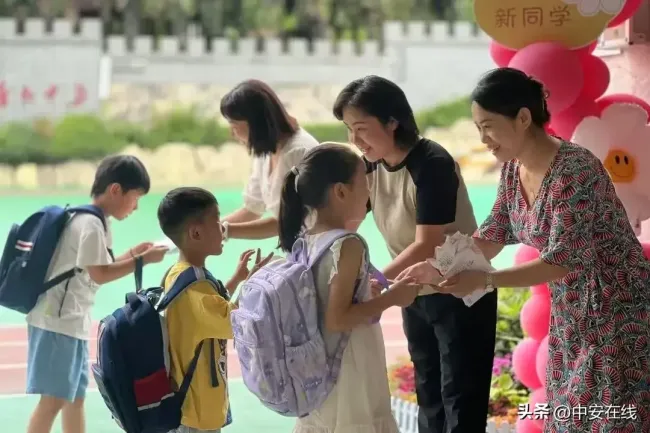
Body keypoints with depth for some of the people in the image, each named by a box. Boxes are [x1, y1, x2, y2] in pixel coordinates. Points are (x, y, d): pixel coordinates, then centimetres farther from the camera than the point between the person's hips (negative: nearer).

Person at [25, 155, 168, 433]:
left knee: (75, 396, 16)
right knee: (54, 398, -10)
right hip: (57, 322, -10)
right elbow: (99, 274, -19)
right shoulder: (91, 224, -16)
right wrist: (143, 260, -13)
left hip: (72, 321, 10)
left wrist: (131, 254, 9)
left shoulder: (92, 221, 14)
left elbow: (96, 268, 17)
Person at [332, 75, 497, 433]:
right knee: (428, 396, 16)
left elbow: (427, 246, -27)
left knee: (460, 400, -5)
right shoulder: (371, 166, -2)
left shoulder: (432, 164, -25)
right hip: (416, 296, 8)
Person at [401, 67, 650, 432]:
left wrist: (484, 280, -29)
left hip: (618, 311, -8)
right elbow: (493, 236, 7)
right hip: (572, 314, 8)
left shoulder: (576, 170, -26)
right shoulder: (513, 169, 0)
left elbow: (562, 262, -26)